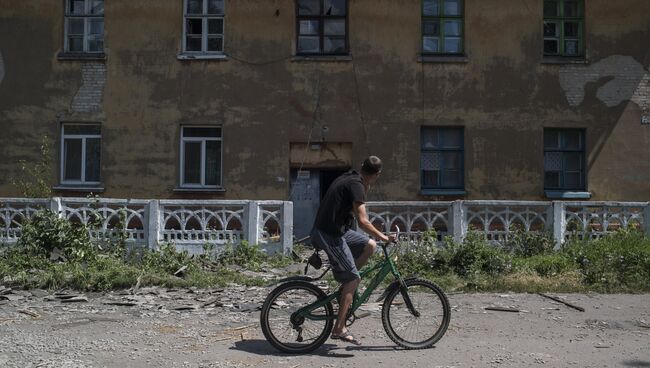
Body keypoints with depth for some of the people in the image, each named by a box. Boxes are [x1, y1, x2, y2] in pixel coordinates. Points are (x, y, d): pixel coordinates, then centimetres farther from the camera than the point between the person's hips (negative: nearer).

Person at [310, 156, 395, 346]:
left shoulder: (348, 178, 12)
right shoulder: (356, 185, -17)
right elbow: (362, 221, -23)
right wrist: (383, 237, -15)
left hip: (334, 229, 9)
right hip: (330, 235, -9)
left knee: (369, 245, 13)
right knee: (353, 279, -4)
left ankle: (346, 284, 16)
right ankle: (339, 329, -1)